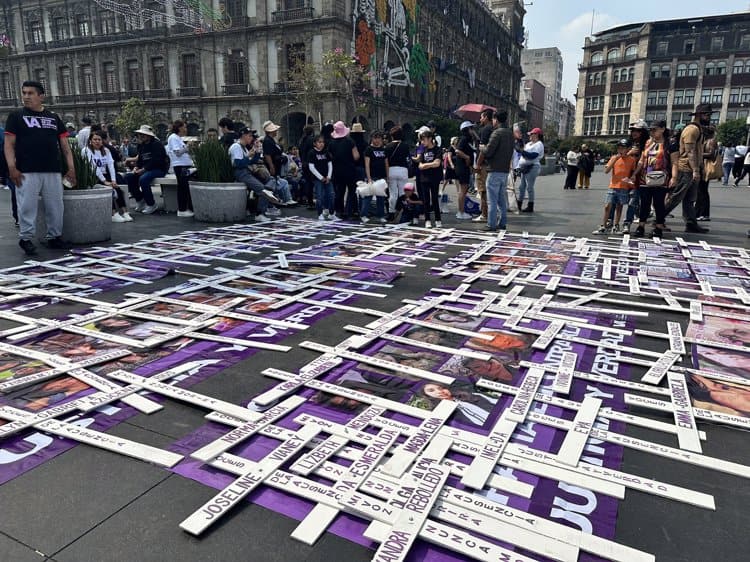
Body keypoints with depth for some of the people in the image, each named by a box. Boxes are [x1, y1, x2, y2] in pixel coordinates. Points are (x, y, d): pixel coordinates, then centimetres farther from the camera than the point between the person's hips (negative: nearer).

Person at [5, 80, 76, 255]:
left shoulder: (54, 118, 15)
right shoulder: (16, 116, 6)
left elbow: (65, 145, 13)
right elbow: (9, 144, 1)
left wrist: (71, 167, 3)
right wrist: (12, 167, -10)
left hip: (53, 171, 3)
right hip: (26, 172, -3)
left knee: (55, 206, 6)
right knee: (27, 206, -2)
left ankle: (54, 237, 19)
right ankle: (26, 238, 9)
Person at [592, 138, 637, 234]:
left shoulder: (632, 159, 3)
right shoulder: (614, 158, 6)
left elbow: (634, 172, 6)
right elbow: (606, 171, -3)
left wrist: (630, 178, -14)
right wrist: (615, 159, -9)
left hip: (624, 188, -1)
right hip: (613, 187, 1)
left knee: (619, 206, 9)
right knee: (607, 206, -5)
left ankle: (615, 226, 18)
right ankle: (603, 227, -3)